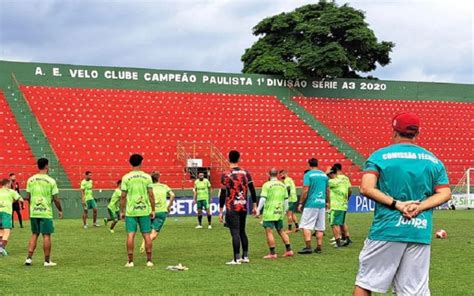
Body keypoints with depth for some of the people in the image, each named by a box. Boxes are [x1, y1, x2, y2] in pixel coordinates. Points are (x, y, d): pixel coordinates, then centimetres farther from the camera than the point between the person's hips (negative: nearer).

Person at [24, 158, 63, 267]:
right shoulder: (51, 181, -9)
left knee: (34, 234, 15)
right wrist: (60, 210, 7)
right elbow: (56, 199, -7)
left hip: (33, 212, 4)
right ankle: (47, 261, 7)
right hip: (46, 212, -4)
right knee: (46, 235, 3)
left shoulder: (30, 180, 2)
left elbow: (28, 197, 6)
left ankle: (29, 258, 9)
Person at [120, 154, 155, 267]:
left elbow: (123, 196, -3)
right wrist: (153, 210, 6)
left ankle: (130, 261, 1)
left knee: (130, 235, 1)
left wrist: (122, 211, 6)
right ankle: (149, 260, 9)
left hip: (130, 211, -1)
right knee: (146, 235, 6)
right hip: (144, 210, 1)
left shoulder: (126, 178, -2)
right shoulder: (147, 177, 0)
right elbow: (151, 195, -1)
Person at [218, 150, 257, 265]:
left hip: (232, 208, -5)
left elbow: (223, 194, -9)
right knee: (242, 232, 17)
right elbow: (252, 191, 7)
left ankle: (237, 259, -5)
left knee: (235, 233, -4)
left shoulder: (226, 175, -9)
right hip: (244, 207, 5)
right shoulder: (246, 173, 4)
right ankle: (245, 256, 20)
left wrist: (221, 211, -5)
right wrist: (254, 206, 15)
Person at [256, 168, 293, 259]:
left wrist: (258, 210, -7)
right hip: (279, 213, 6)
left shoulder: (267, 185, -7)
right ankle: (289, 250, 16)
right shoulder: (283, 185, 9)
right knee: (281, 231, 16)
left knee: (269, 232, -3)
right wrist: (284, 211, 24)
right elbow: (286, 200, 13)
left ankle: (273, 253, -6)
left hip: (269, 213, -6)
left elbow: (263, 199, -12)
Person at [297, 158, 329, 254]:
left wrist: (301, 203, -7)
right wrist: (327, 202, 30)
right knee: (320, 227, 9)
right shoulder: (324, 175, 12)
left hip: (311, 204, -6)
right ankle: (319, 248, 10)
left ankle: (308, 247, -12)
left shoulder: (308, 175, -6)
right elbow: (327, 190, 18)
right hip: (322, 203, 6)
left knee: (306, 226, -3)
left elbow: (305, 190, -12)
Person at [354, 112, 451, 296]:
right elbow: (445, 194, 5)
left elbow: (366, 188, -12)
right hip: (420, 233, 3)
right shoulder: (434, 160, 11)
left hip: (386, 230, -3)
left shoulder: (380, 156, 1)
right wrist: (420, 206, -6)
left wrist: (397, 204, -11)